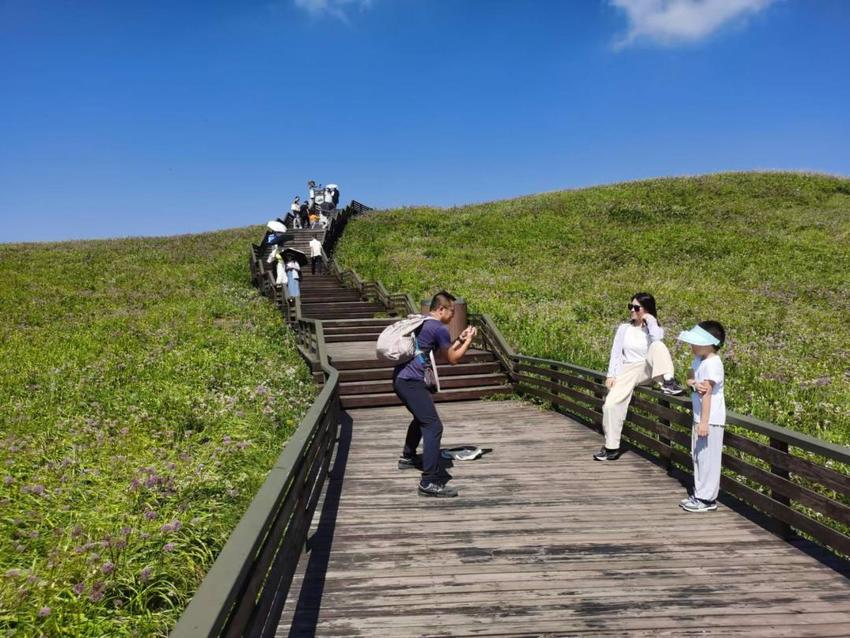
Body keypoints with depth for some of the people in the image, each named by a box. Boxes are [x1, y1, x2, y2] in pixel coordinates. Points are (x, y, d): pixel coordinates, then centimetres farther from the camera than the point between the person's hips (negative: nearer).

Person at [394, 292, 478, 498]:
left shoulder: (423, 323, 18)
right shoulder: (439, 328, -11)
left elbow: (445, 352, 28)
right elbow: (453, 359, 0)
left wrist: (460, 339, 23)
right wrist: (469, 340, 10)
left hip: (400, 378, 10)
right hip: (412, 382, -10)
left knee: (421, 418, 32)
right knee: (433, 426, -14)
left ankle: (407, 458, 48)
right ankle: (430, 482, -20)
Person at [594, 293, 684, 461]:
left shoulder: (654, 329, 5)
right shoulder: (624, 328, 11)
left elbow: (656, 338, -21)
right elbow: (616, 353, 8)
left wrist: (651, 320, -8)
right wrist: (611, 375, -2)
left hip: (648, 369, -2)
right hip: (628, 371, 2)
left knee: (658, 346, -31)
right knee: (610, 404, -19)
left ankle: (668, 382, -37)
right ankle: (611, 447, -9)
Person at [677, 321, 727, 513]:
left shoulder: (712, 364, -19)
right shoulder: (698, 360, 8)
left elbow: (707, 393, -22)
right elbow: (689, 378, 13)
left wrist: (704, 422, -22)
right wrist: (694, 383, -13)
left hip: (710, 419, -10)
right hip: (699, 417, 10)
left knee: (708, 458, -3)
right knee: (698, 456, 15)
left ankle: (707, 499, 5)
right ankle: (699, 494, 25)